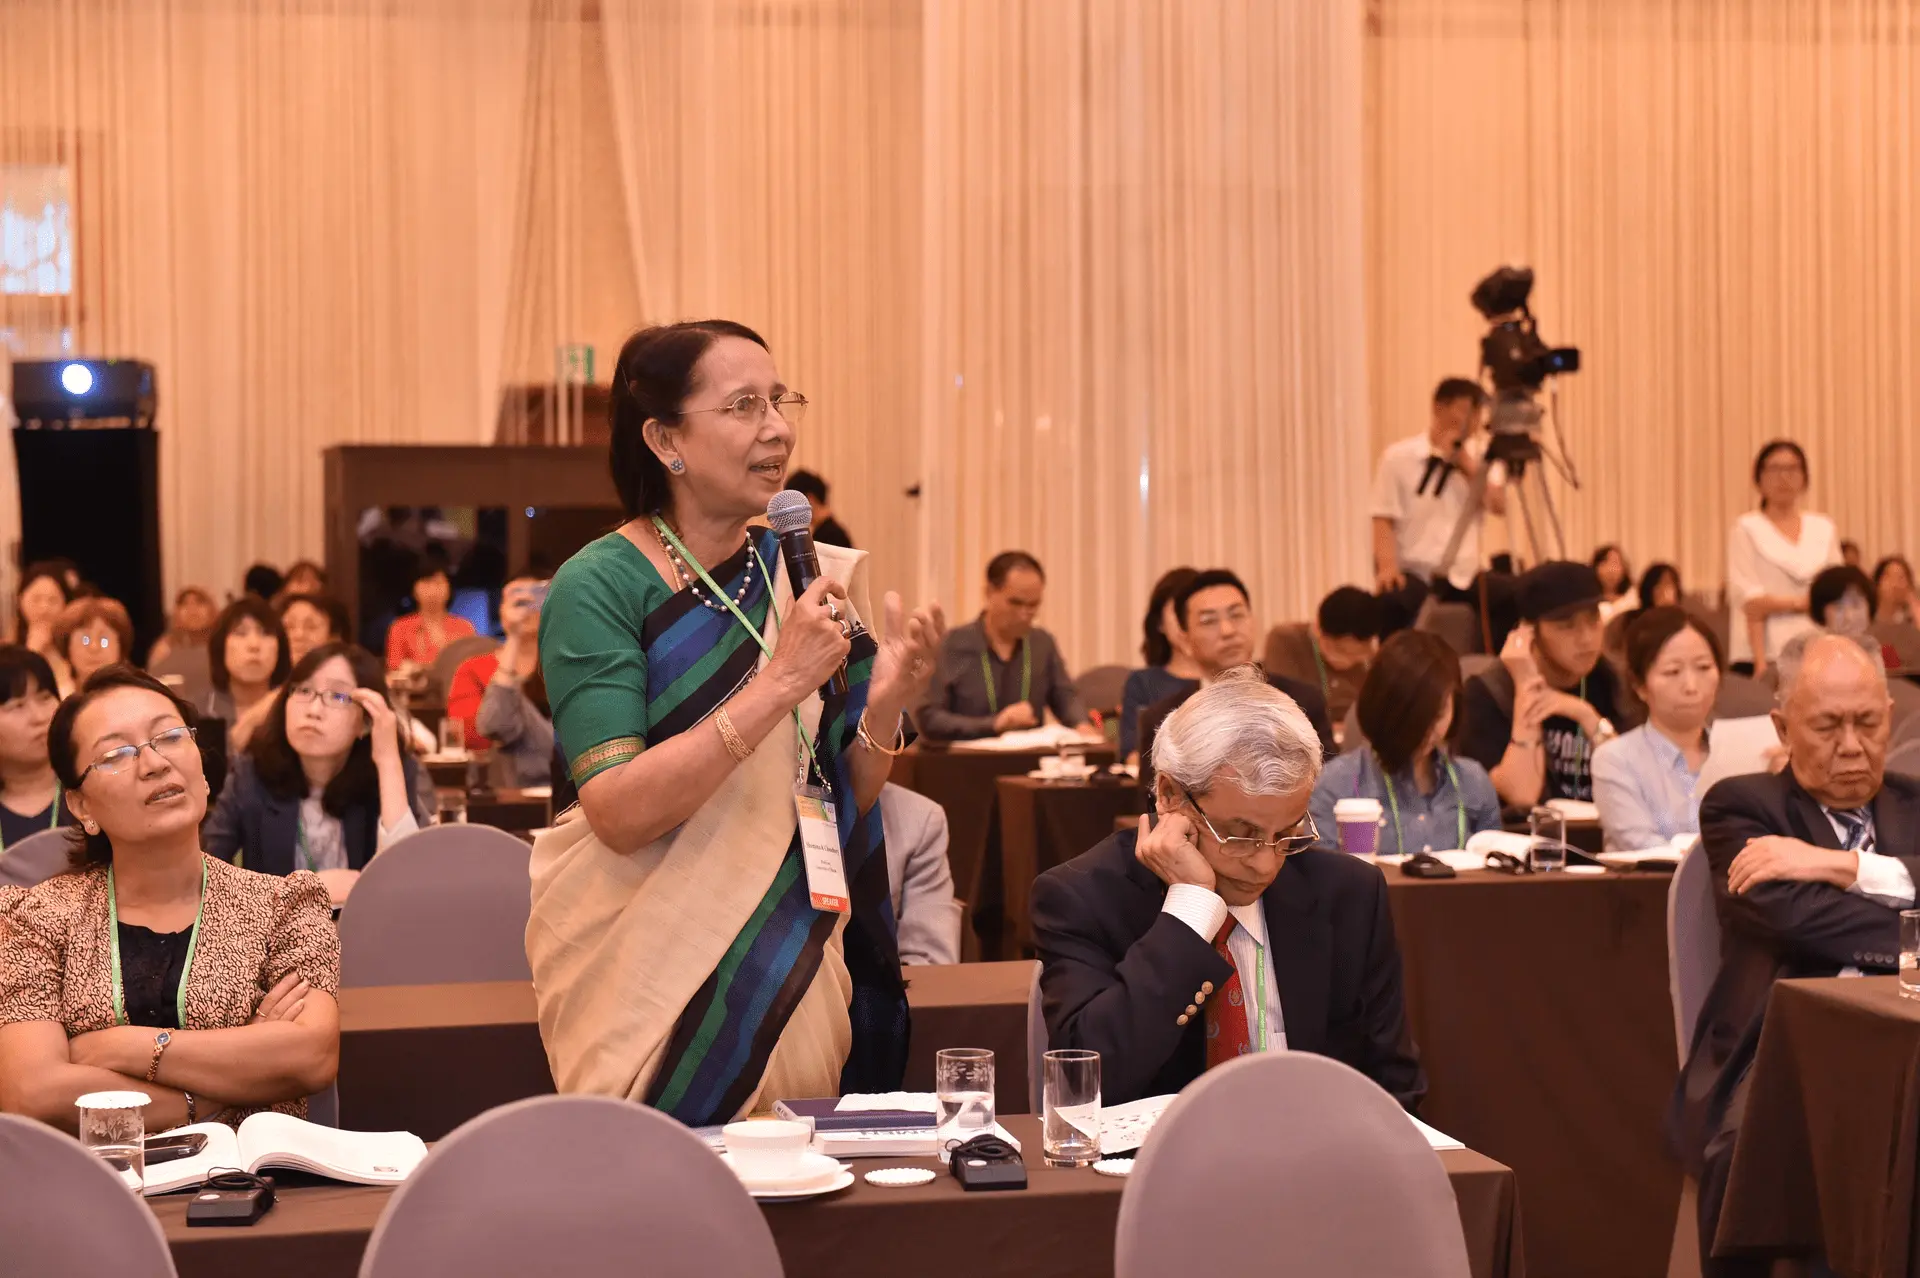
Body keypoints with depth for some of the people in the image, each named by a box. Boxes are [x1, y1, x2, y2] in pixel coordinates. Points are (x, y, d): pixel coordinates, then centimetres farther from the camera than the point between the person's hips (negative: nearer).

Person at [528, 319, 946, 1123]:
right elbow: (619, 812, -22)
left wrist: (883, 708, -12)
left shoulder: (806, 575, 4)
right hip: (648, 983, -4)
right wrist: (779, 683, -26)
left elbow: (843, 806, 7)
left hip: (793, 972, 5)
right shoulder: (599, 585, -11)